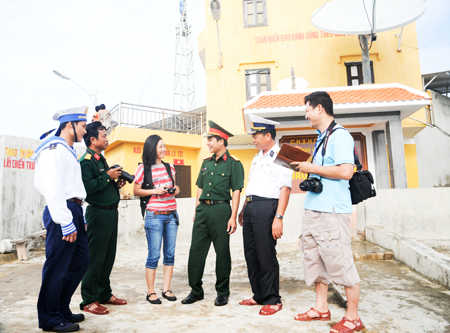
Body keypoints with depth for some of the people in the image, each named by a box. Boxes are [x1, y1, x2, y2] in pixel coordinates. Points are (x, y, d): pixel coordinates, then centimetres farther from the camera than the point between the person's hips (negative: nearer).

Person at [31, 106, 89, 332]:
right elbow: (54, 189, -19)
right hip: (62, 213, -10)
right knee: (57, 267, 0)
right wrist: (66, 223, -20)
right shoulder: (55, 148, -10)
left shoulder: (68, 150, 21)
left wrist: (78, 217, 16)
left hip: (74, 212, 10)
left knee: (80, 262, 14)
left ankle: (62, 309, 29)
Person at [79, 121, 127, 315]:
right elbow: (87, 186, -25)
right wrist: (108, 176, -17)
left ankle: (104, 294, 28)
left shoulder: (101, 159, 17)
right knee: (95, 258, -1)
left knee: (109, 256, 15)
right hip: (98, 213, -9)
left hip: (111, 212, 9)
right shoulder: (86, 161, -12)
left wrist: (116, 184, 5)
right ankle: (89, 301, 12)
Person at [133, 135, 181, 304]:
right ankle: (151, 292, 14)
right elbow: (136, 191, 0)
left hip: (171, 215, 5)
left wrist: (176, 189, 1)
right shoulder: (143, 168, -2)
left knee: (170, 254, 8)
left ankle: (166, 289, 20)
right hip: (154, 216, -5)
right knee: (154, 255, -1)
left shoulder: (169, 167, 13)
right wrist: (155, 191, -13)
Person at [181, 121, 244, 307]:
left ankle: (222, 292, 19)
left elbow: (236, 191, -7)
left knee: (222, 252, 4)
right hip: (203, 209, 6)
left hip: (221, 210, -6)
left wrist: (233, 217, -13)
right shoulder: (206, 162, 16)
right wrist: (196, 211, 14)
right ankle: (196, 291, 21)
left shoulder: (233, 163, -3)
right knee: (196, 250, 7)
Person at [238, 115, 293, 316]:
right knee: (251, 254, 13)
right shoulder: (257, 158, 20)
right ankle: (259, 295, 27)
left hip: (266, 208, -9)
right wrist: (243, 210, 21)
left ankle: (273, 300, 15)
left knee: (266, 255, -2)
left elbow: (285, 188, -15)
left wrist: (278, 218, -21)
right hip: (250, 208, 9)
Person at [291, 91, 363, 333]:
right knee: (314, 259, 14)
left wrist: (311, 168, -15)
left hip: (332, 211, -10)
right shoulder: (322, 138, 18)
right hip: (313, 210, 10)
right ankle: (321, 308, 28)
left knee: (340, 262, -1)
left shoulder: (339, 136, -11)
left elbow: (346, 171, -22)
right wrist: (305, 166, 11)